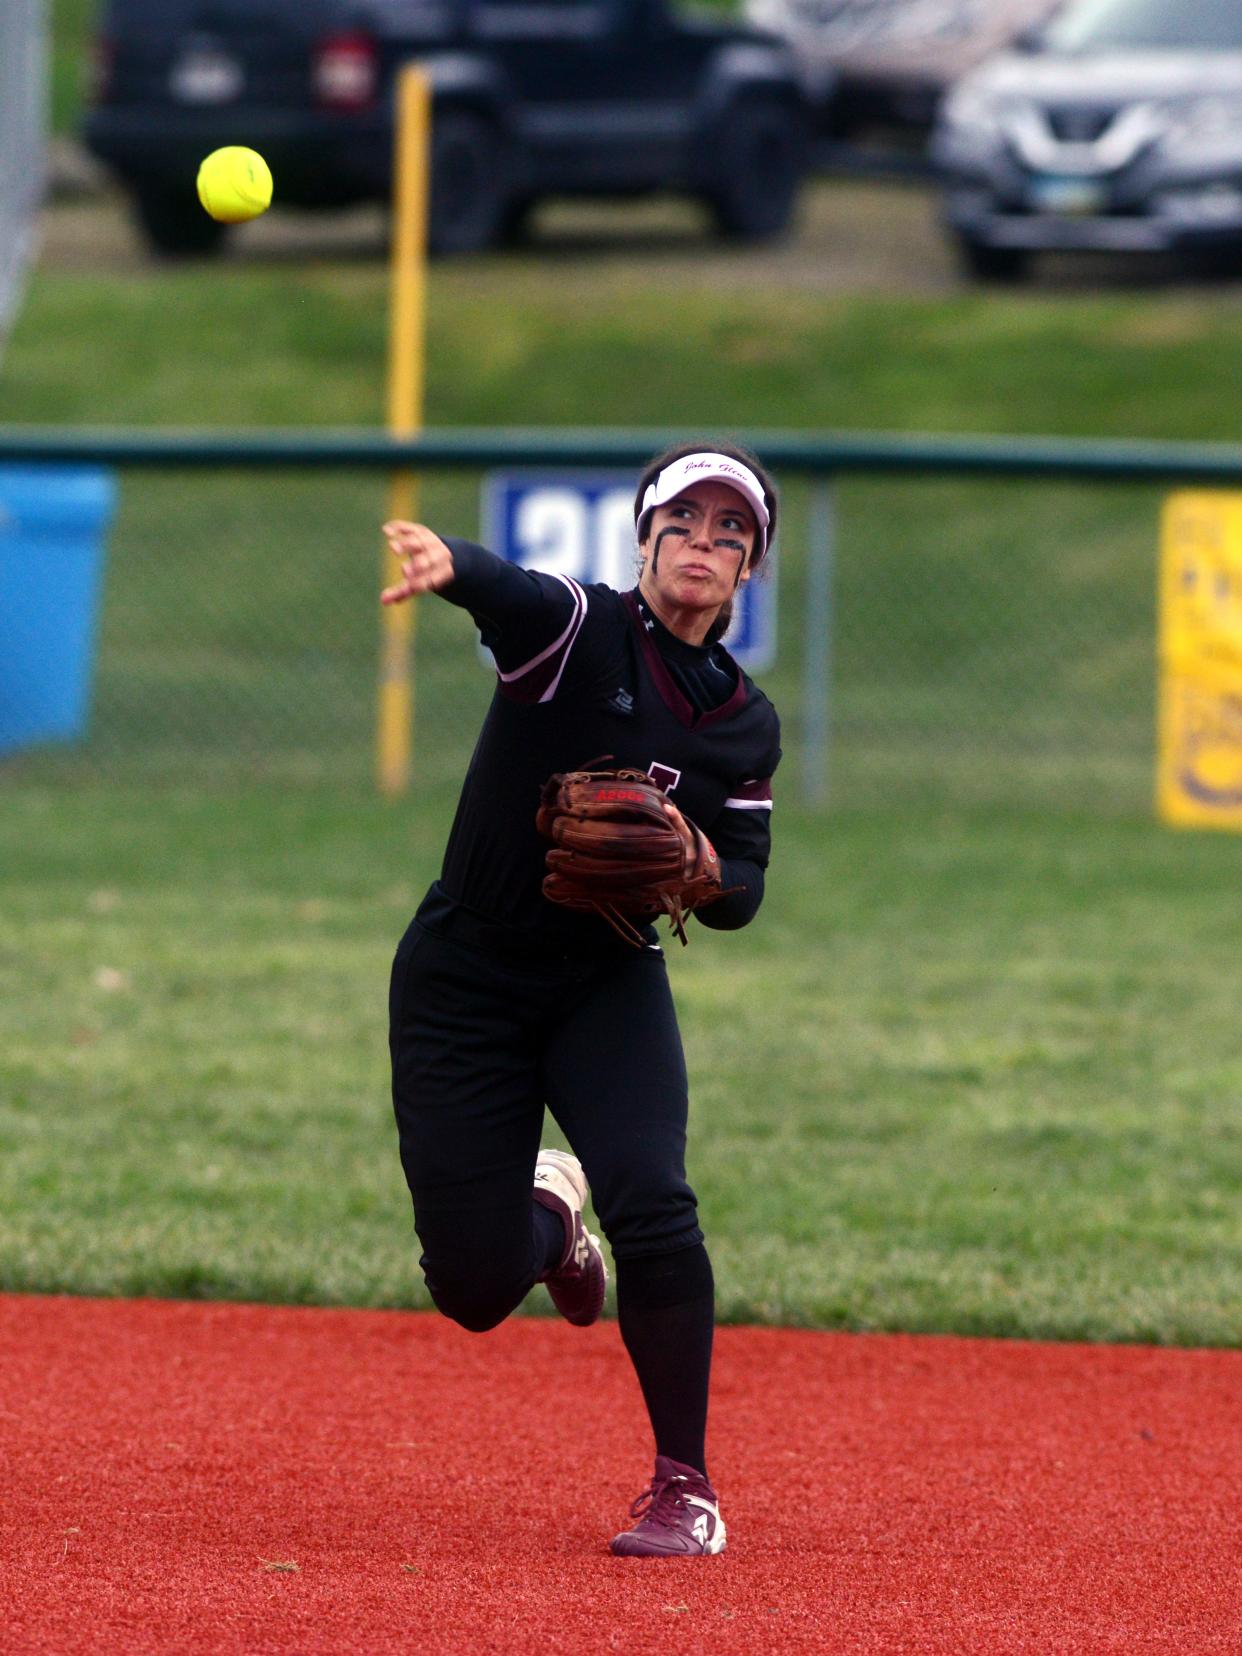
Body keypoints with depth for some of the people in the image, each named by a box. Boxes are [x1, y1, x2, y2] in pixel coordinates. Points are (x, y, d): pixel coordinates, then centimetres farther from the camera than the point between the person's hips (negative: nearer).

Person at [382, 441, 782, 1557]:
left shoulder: (746, 727, 2)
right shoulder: (577, 632, -11)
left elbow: (740, 897, 6)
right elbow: (504, 588, -34)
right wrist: (449, 564, -59)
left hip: (610, 985, 2)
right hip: (463, 989, -2)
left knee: (649, 1195, -25)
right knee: (474, 1287, -4)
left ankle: (684, 1485, -10)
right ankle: (547, 1214, 36)